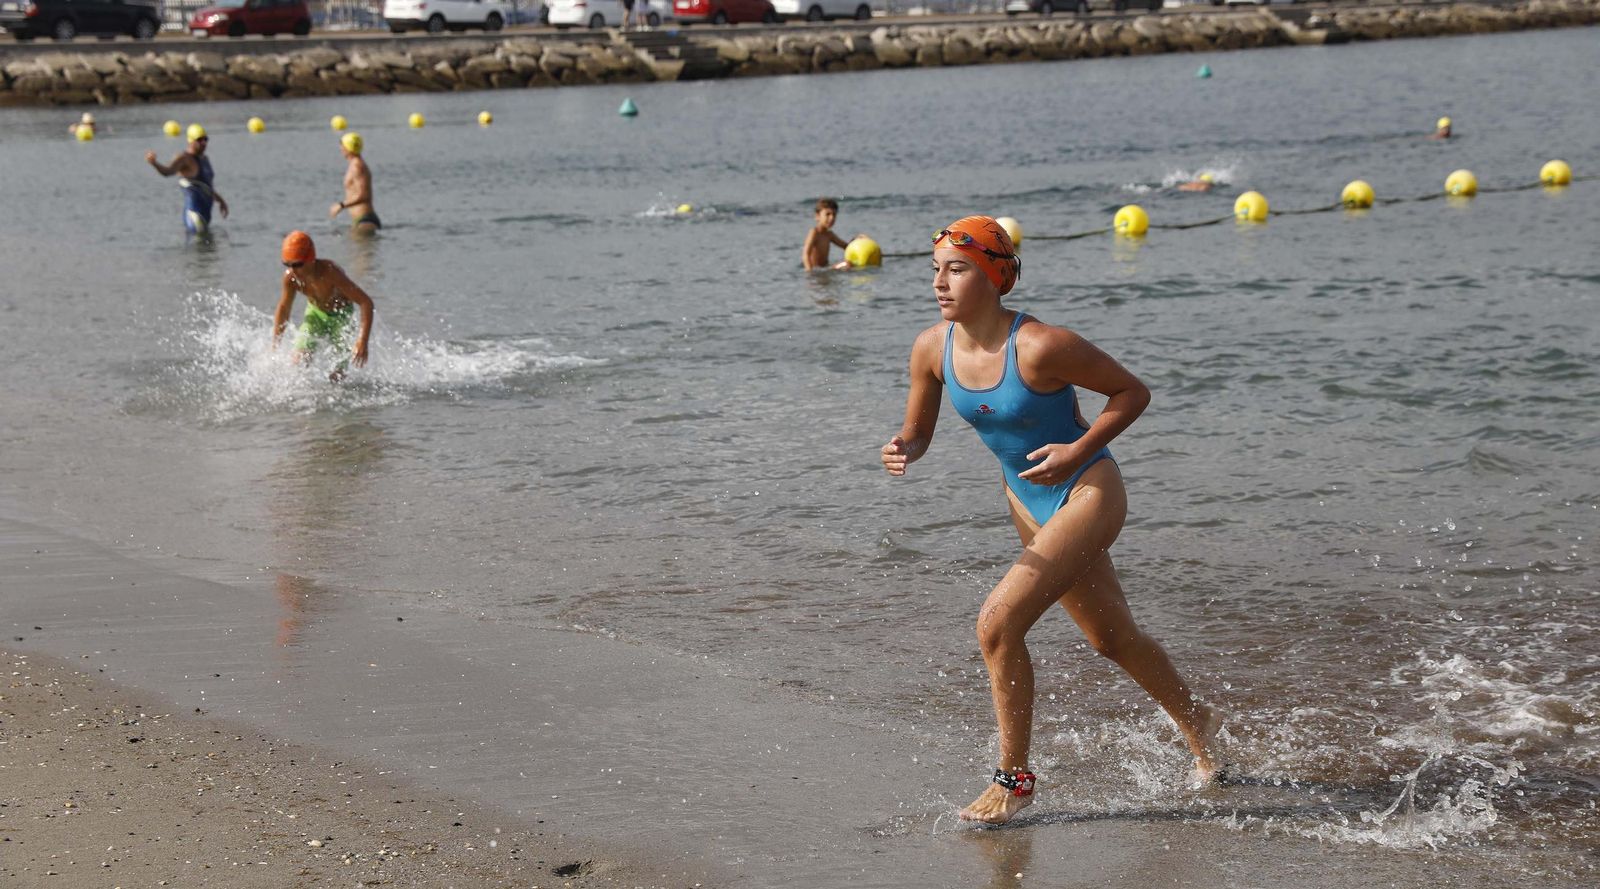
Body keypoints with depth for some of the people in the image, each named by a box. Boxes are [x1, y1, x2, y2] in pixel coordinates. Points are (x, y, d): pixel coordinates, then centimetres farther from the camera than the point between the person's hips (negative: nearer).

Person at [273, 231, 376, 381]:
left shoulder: (330, 272, -39)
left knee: (337, 376, -3)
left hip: (341, 316, -3)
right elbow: (283, 308, -5)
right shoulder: (290, 277, -25)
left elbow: (366, 302, -38)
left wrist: (362, 341, -46)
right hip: (315, 312, 3)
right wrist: (274, 345, -5)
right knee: (299, 360, -13)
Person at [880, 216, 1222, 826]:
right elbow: (918, 432, 3)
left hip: (1088, 492, -7)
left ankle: (1014, 778, -4)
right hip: (1029, 501, 7)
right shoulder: (933, 348, -10)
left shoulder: (1041, 346, -27)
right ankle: (1195, 725, 48)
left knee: (998, 622, -21)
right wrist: (902, 450, -20)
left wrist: (1078, 451, -24)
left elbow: (1133, 392, -15)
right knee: (1111, 638, 22)